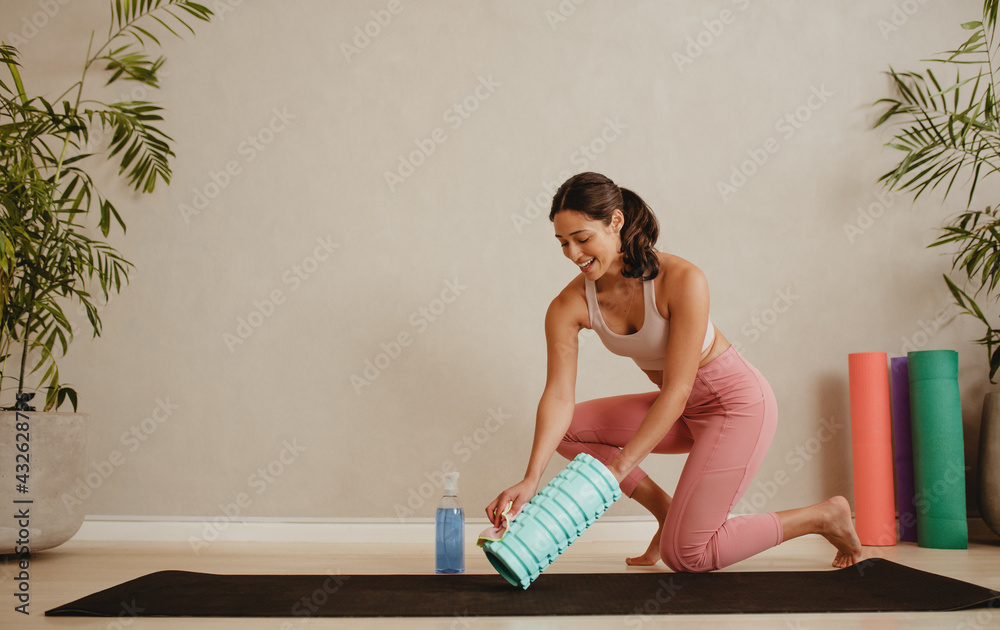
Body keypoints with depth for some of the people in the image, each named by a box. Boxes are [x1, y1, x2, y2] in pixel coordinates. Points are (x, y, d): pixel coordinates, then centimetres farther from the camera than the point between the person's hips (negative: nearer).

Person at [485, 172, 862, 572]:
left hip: (737, 403, -6)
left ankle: (824, 516, 8)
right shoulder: (569, 306, -13)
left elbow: (676, 391, -28)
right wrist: (531, 479, -32)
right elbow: (559, 397, -19)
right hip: (682, 410, 6)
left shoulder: (682, 280, -28)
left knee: (683, 556, -11)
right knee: (565, 429, -7)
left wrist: (616, 470, -33)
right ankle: (666, 511, 7)